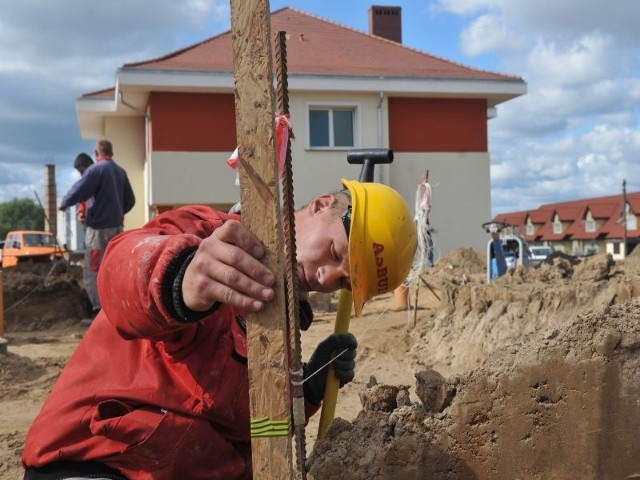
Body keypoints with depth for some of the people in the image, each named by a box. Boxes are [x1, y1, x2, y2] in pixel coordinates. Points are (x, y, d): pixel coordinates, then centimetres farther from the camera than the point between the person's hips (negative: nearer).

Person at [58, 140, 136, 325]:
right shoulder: (121, 171, 9)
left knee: (92, 272, -3)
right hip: (117, 226, 7)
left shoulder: (96, 170, -12)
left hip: (98, 227, -7)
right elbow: (130, 201, 15)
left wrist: (64, 204, 1)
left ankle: (99, 311, -9)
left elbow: (77, 191, -18)